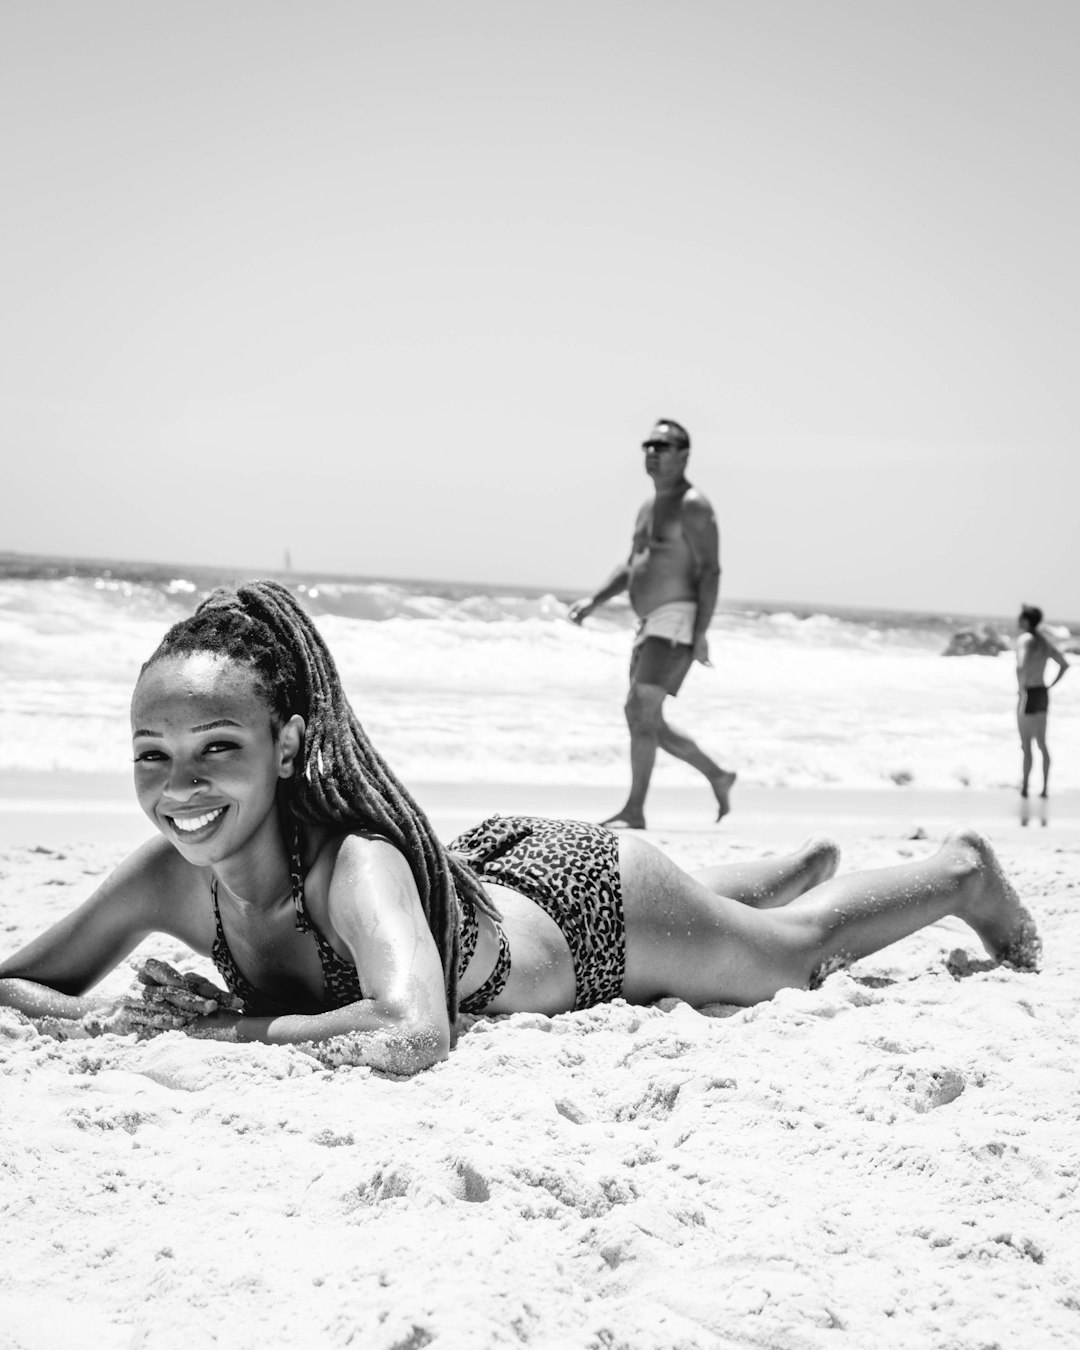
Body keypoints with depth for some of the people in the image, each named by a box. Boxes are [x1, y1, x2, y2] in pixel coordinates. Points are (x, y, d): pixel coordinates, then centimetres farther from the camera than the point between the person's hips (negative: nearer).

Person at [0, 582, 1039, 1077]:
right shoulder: (173, 877, -29)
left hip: (590, 904, -6)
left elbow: (412, 1035, -63)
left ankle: (965, 868, 53)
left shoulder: (356, 861, -46)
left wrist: (233, 1025, -52)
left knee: (800, 947, 24)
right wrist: (93, 1018, -41)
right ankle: (810, 859, 69)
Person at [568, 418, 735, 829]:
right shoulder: (648, 508, 19)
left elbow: (710, 571, -15)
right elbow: (631, 567, 27)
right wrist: (594, 601, 14)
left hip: (677, 620, -10)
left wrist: (701, 633, -21)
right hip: (650, 624, 10)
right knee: (641, 717, 11)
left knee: (643, 711, -15)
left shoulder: (692, 506, -10)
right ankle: (716, 776, 25)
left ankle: (634, 811, -12)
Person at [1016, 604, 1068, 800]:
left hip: (1029, 695, -8)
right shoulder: (1044, 641, 9)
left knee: (1026, 745, 2)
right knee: (1041, 744, 14)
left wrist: (1022, 689, -21)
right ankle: (1045, 787, 16)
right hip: (1043, 695, 8)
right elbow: (1064, 665, 17)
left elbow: (1021, 667, -35)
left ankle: (1024, 787, 8)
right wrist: (1050, 686, 15)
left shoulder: (1025, 639, -17)